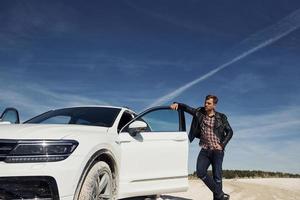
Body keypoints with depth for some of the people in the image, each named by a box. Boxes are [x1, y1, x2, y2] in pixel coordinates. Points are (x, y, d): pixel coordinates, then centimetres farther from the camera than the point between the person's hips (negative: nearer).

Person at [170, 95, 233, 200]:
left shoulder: (221, 117, -1)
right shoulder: (199, 113, 4)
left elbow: (230, 132, 4)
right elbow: (186, 107, 8)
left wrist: (222, 145, -6)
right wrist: (177, 104, -12)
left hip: (217, 150, -3)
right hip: (205, 150, 3)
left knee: (217, 176, -3)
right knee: (200, 172, -8)